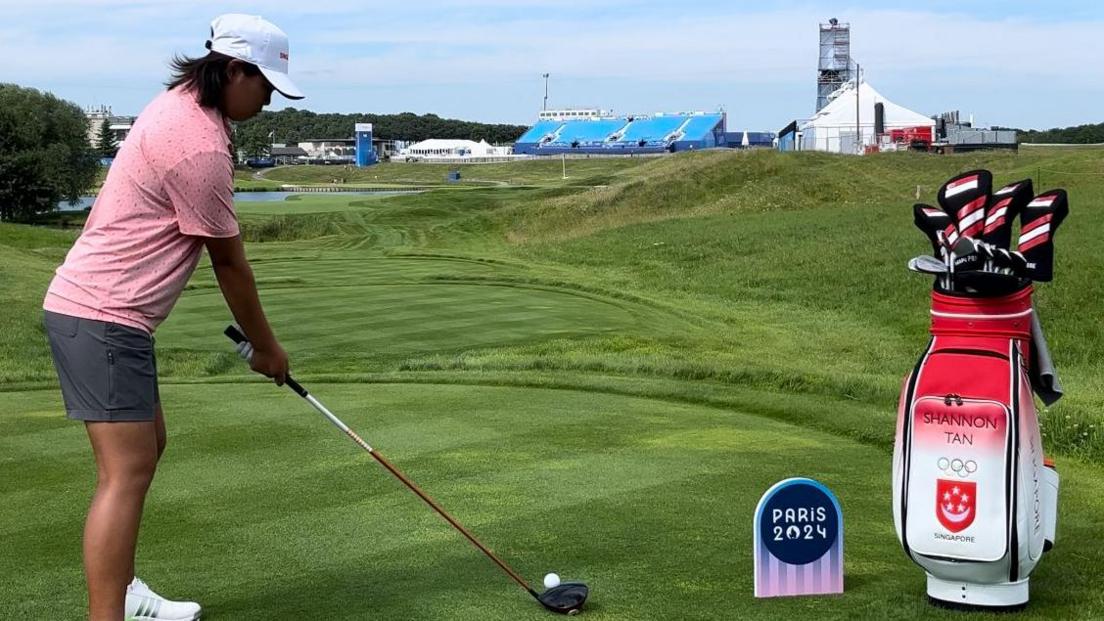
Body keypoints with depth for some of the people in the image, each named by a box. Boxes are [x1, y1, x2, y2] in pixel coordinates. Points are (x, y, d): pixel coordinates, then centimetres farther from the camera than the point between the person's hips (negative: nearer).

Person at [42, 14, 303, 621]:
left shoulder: (181, 102, 10)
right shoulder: (200, 147, -20)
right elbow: (227, 261, -10)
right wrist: (265, 346, 1)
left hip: (97, 304, 11)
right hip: (103, 317, -11)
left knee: (146, 447, 19)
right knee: (127, 474, -13)